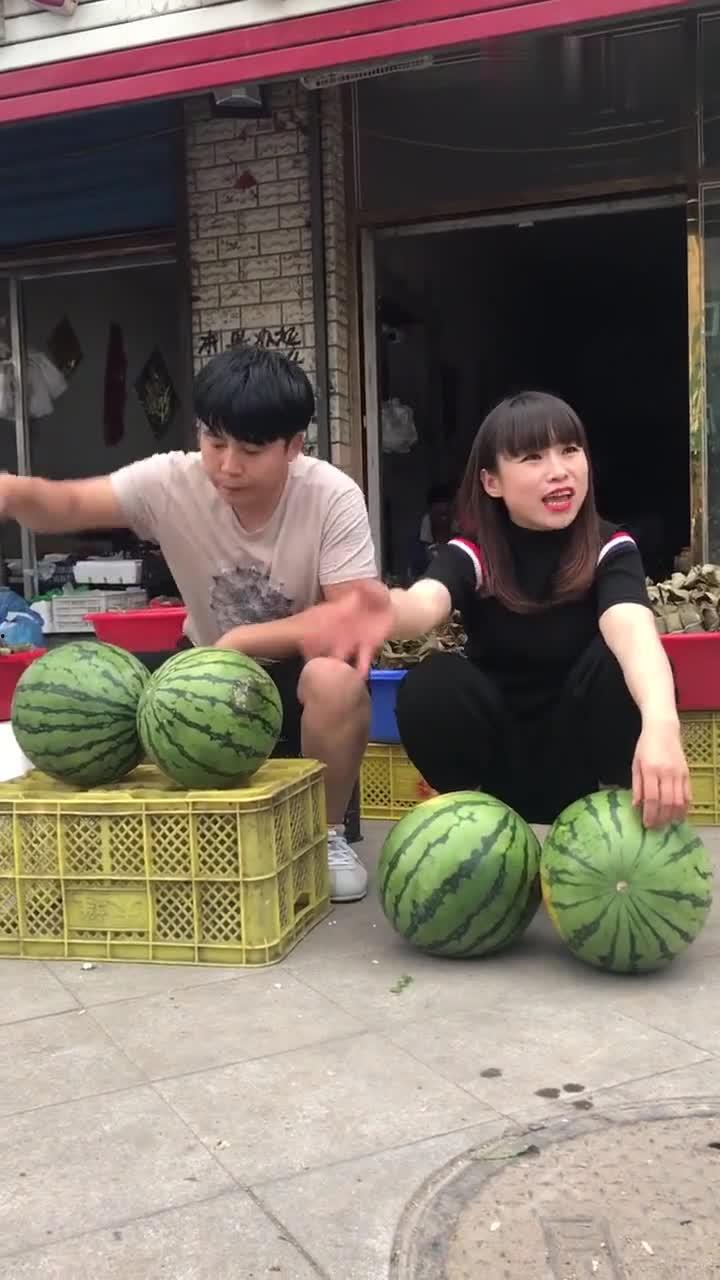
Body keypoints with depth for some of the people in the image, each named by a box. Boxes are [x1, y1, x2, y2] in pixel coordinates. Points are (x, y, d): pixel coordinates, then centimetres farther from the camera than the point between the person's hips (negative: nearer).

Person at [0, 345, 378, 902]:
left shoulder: (332, 496, -23)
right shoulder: (172, 482, -16)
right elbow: (69, 505, -23)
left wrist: (241, 641, -31)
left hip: (299, 671, -3)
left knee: (336, 678, -37)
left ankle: (327, 832, -8)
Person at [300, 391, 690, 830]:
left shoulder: (611, 548, -12)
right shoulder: (473, 551, -11)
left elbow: (632, 628, -34)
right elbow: (428, 601, -35)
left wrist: (661, 722, -56)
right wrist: (392, 610, -62)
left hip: (582, 749, 0)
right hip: (499, 747, 1)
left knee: (617, 664, -29)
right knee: (431, 685, -28)